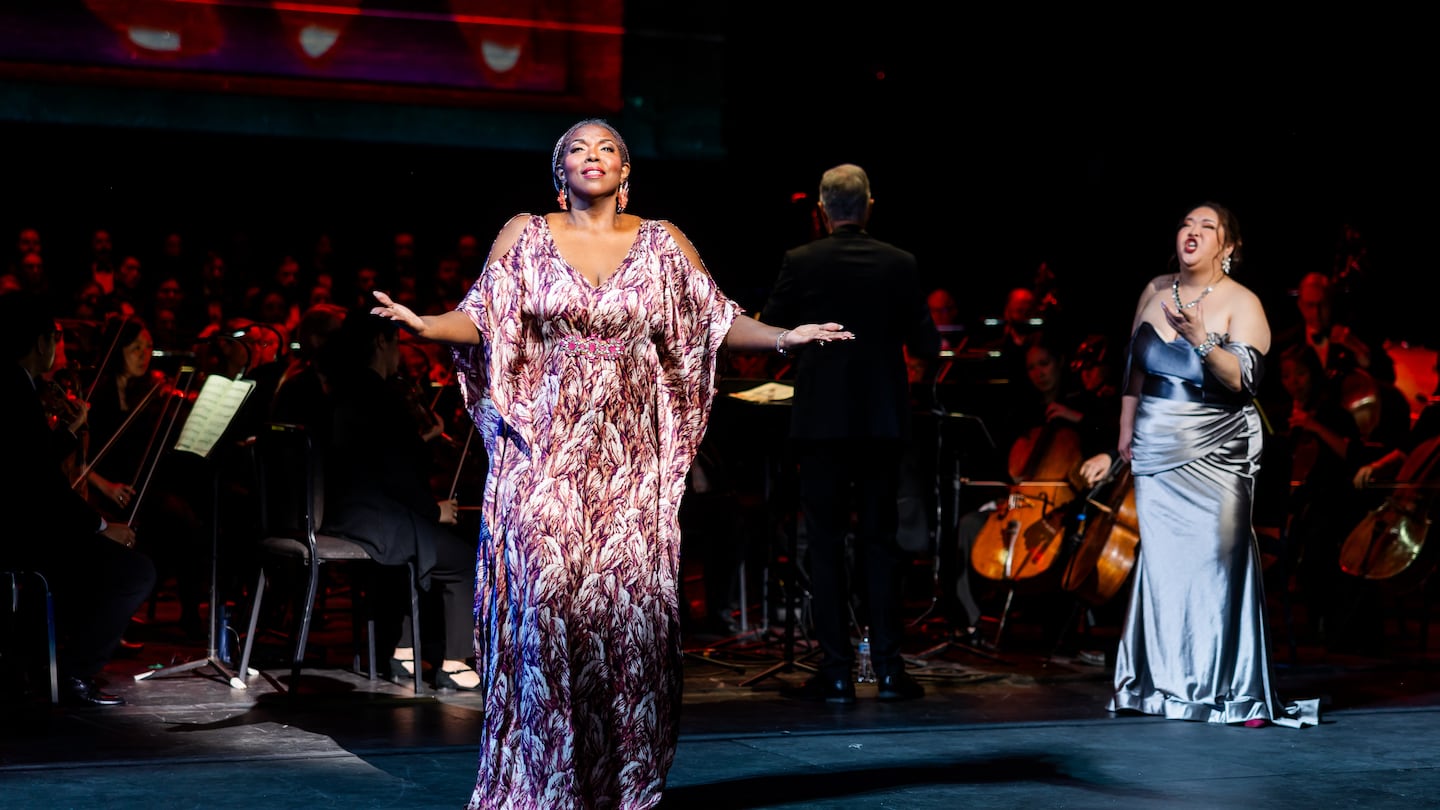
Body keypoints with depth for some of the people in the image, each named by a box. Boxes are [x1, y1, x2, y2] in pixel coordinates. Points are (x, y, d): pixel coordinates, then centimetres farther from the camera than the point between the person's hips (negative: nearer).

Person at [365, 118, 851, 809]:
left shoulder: (662, 243, 9)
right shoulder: (524, 235, 8)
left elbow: (719, 320, 7)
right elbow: (479, 319, 2)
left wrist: (786, 336, -9)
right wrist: (422, 323, -17)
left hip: (630, 458, 1)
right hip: (545, 453, -1)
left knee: (632, 600, -3)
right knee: (543, 595, -6)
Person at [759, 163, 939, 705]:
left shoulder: (800, 263, -6)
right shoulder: (900, 264, -1)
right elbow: (926, 346, 3)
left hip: (821, 420, -2)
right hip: (882, 420, 2)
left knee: (825, 544, 3)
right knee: (880, 542, 9)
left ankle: (837, 674, 2)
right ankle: (888, 670, 8)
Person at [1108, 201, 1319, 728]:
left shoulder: (1242, 304, -4)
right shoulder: (1156, 291, 9)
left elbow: (1245, 379, -16)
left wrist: (1201, 338, -30)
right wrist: (1126, 433, 20)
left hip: (1215, 452, -4)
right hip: (1157, 449, 4)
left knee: (1218, 560, -9)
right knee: (1162, 561, 3)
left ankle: (1232, 693, -4)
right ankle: (1168, 685, 10)